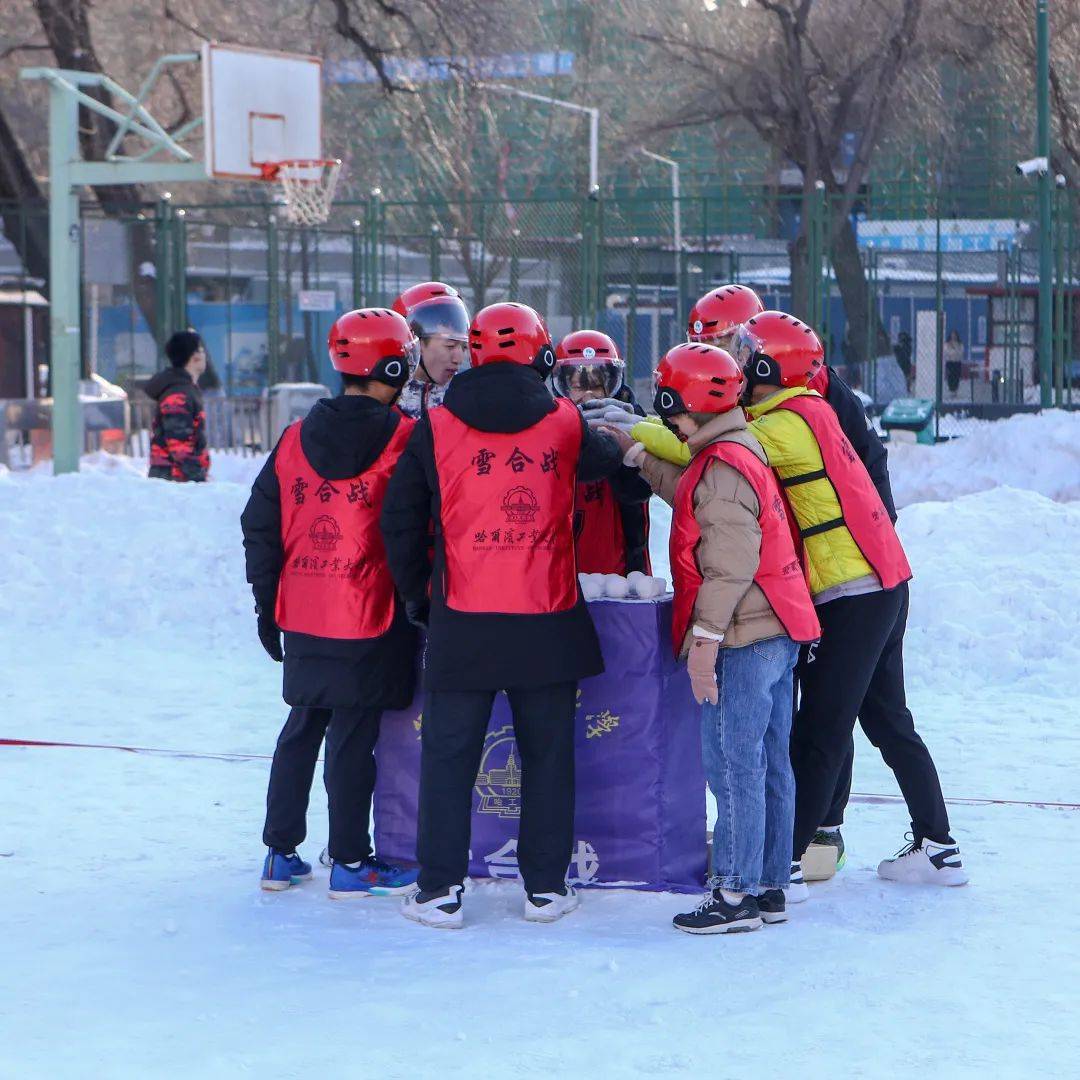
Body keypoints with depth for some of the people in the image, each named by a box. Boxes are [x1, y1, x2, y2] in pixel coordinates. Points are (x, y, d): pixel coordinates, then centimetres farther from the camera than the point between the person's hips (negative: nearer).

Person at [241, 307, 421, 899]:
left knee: (302, 729, 15)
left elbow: (260, 525, 8)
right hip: (368, 618, -5)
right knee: (354, 738, 1)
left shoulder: (295, 438, 5)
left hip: (301, 617, 5)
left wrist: (267, 605, 15)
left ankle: (281, 852, 20)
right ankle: (351, 863, 6)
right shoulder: (403, 438, -9)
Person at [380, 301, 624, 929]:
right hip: (548, 619, 1)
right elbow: (611, 463, 21)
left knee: (449, 754, 6)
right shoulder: (567, 425, 1)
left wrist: (418, 594, 17)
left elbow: (401, 520, 4)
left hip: (462, 619, -1)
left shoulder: (436, 429, 0)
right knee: (548, 754, 10)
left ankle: (441, 890, 4)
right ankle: (547, 888, 13)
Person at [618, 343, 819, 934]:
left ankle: (736, 894, -4)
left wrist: (705, 636, -21)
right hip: (778, 633, 10)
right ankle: (768, 886, 19)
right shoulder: (740, 453, 16)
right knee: (768, 763, 13)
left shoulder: (722, 468, -16)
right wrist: (640, 458, 40)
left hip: (743, 639, -10)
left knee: (732, 764, -6)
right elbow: (691, 495, 37)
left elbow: (731, 562, -22)